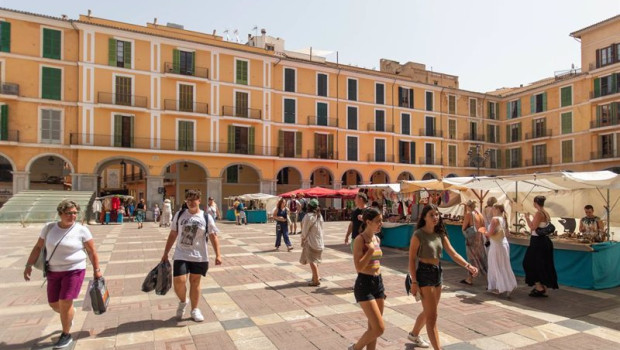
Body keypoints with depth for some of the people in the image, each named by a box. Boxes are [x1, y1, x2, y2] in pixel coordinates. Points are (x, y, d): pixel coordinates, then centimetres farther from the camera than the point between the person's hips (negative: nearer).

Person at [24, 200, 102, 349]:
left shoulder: (82, 230, -10)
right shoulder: (49, 228, -1)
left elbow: (92, 252, -5)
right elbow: (38, 248, 8)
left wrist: (96, 270, -4)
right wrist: (29, 265, 1)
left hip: (74, 270, -4)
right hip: (54, 272, 5)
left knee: (65, 303, -8)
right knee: (54, 304, 12)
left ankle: (66, 335, 12)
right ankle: (69, 316, 46)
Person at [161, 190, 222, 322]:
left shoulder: (206, 218, -4)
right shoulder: (179, 215, 1)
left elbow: (213, 237, -3)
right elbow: (173, 234, 8)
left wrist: (218, 255, -11)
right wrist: (165, 253, 8)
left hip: (199, 257, -1)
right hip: (181, 255, 1)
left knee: (195, 282, 10)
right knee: (178, 282, -9)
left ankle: (194, 310, 28)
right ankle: (183, 301, 24)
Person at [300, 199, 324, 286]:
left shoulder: (309, 216, -16)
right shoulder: (319, 215, 6)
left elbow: (305, 229, -11)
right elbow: (321, 228, 10)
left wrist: (303, 239, 4)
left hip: (311, 241, -8)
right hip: (319, 241, 8)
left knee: (312, 261, -2)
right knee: (315, 260, 20)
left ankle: (316, 280, -3)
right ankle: (315, 277, 29)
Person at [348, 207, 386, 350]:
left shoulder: (377, 239, 8)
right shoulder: (360, 239, -15)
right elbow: (359, 267, -21)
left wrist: (382, 286, 20)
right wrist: (371, 249, -21)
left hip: (378, 283, 8)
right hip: (364, 285, -8)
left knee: (373, 328, 13)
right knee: (379, 328, -7)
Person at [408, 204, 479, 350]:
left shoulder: (440, 234, 6)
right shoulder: (418, 235, -14)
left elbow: (453, 253, -1)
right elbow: (412, 259, -14)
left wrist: (467, 265, -17)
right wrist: (414, 282, -18)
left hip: (437, 273, 8)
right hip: (424, 274, -8)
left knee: (428, 311, 21)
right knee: (432, 315, -5)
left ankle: (414, 334, 44)